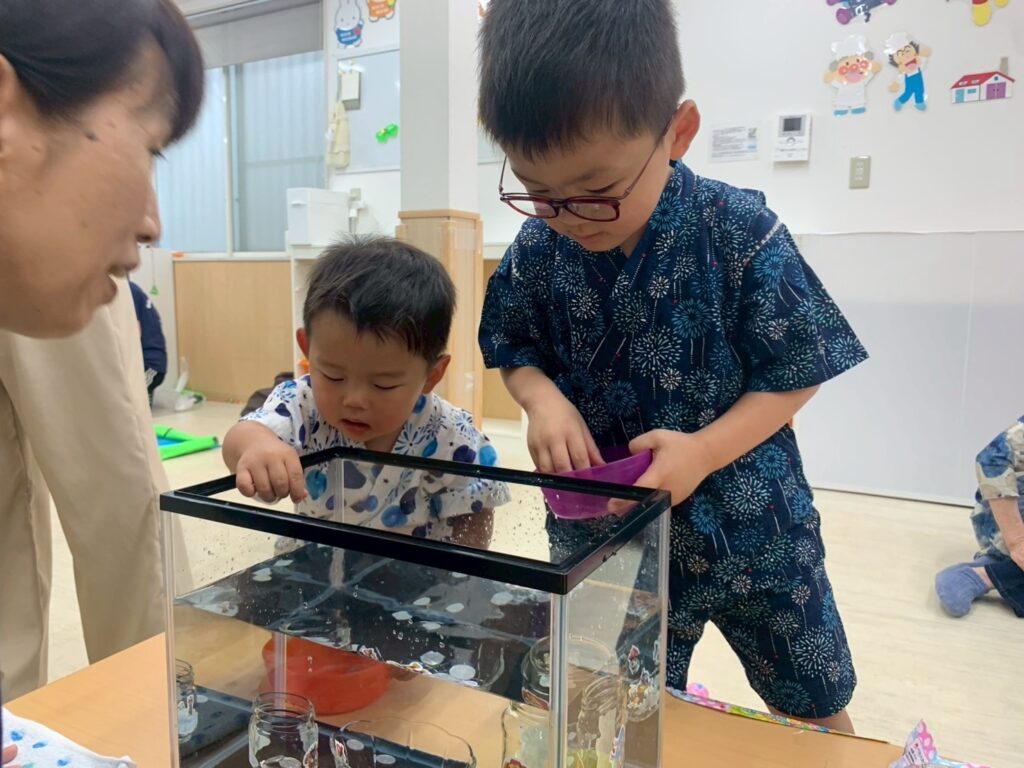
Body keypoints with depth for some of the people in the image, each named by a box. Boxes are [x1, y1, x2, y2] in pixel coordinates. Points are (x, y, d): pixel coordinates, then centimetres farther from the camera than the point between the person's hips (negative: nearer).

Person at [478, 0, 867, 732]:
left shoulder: (740, 233, -19)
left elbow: (794, 373, -12)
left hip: (751, 526, -1)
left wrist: (705, 451, -27)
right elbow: (514, 348, 4)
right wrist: (543, 397, -18)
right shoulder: (538, 250, -11)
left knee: (815, 706, 24)